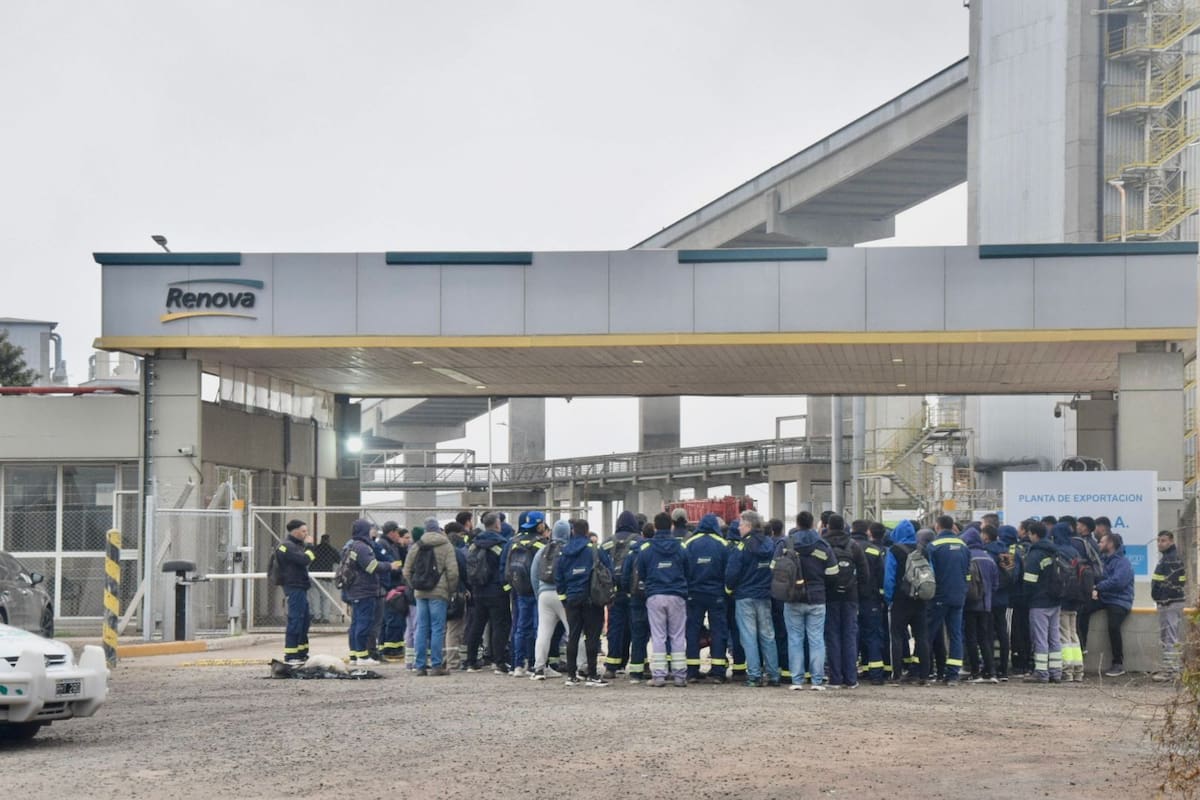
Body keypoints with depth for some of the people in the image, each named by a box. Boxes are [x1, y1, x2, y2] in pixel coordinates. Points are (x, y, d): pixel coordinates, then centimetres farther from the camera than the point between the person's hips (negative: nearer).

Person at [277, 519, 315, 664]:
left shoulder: (296, 544, 19)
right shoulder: (287, 546, -13)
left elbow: (307, 562, 19)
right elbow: (304, 560, -23)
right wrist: (309, 546, -12)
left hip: (300, 587, 11)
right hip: (294, 587, -11)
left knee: (305, 619, 15)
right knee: (295, 620, -10)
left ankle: (302, 652, 23)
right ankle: (290, 655, -7)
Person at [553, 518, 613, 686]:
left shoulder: (564, 552, 5)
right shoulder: (595, 550, -6)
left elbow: (558, 577, 9)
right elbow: (609, 571, -7)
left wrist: (563, 596, 15)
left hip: (572, 599, 4)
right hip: (592, 599, -4)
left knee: (573, 636, 9)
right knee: (592, 636, -1)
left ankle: (572, 675, 9)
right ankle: (592, 675, -4)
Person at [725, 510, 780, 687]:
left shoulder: (743, 547, -15)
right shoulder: (770, 544, 3)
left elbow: (732, 572, -16)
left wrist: (729, 589, 2)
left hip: (745, 597, -5)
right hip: (765, 597, 5)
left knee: (749, 637, -1)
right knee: (768, 636, 11)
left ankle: (754, 675, -4)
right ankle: (773, 675, 11)